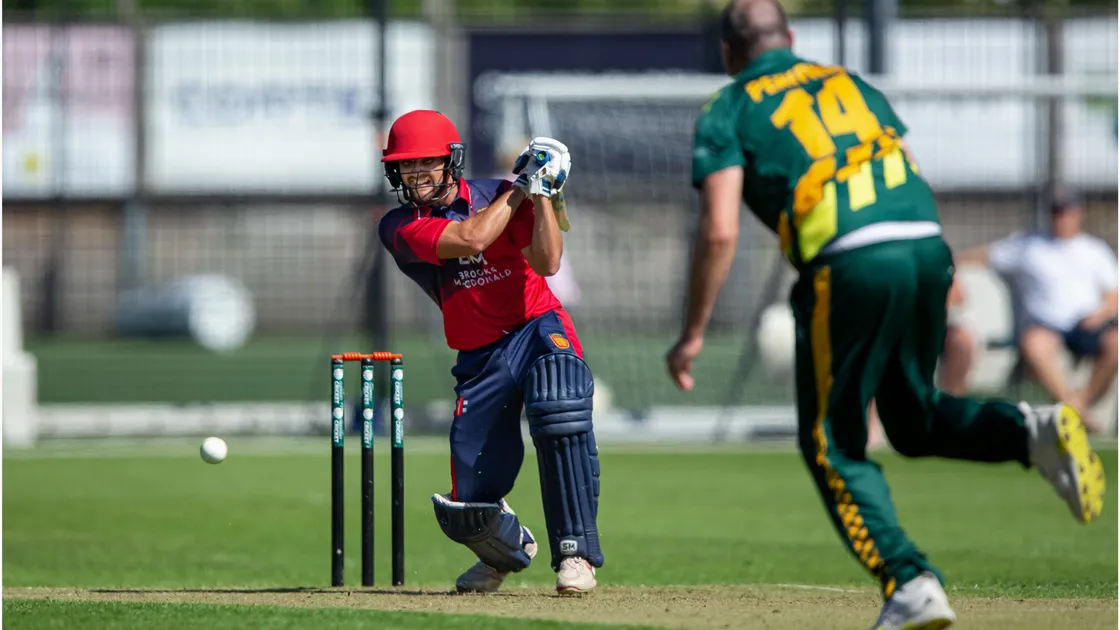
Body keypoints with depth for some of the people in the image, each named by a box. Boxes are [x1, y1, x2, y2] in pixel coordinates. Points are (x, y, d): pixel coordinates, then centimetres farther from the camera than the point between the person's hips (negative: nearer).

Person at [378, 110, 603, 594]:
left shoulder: (495, 195, 0)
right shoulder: (399, 227, -4)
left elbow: (547, 263, -12)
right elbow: (471, 238, -20)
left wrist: (540, 193, -19)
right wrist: (523, 184, -11)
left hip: (540, 330, -1)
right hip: (480, 359, 1)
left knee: (559, 411, -37)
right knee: (467, 512, -4)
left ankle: (575, 552, -29)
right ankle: (509, 548, 35)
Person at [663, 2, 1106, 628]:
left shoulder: (728, 111, 12)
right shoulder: (851, 84, 28)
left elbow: (720, 231, 0)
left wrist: (693, 334, 7)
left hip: (851, 264, -5)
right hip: (930, 247, 5)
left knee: (834, 444, 9)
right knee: (913, 420, 23)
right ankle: (1031, 431, -5)